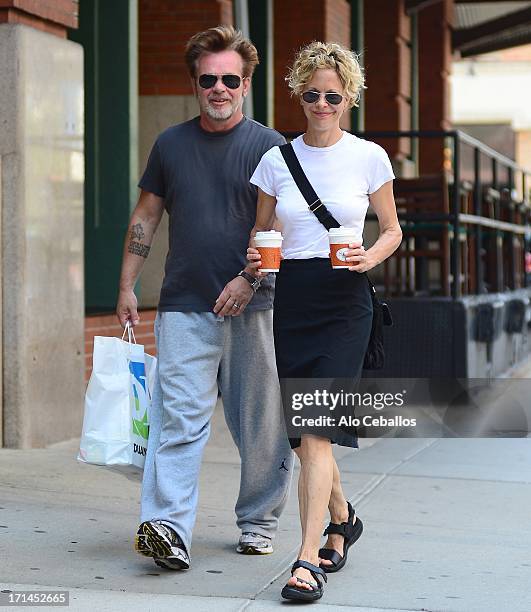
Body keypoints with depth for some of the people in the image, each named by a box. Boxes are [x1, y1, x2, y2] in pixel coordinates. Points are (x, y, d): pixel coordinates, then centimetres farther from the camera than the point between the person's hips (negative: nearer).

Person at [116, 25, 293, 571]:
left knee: (260, 425, 6)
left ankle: (258, 522, 21)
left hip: (253, 306, -1)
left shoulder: (269, 147, 2)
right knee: (178, 416, -10)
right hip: (184, 306, 2)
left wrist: (248, 278, -15)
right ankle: (168, 527, -18)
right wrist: (127, 287, 10)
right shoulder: (171, 145, 11)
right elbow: (145, 218, 16)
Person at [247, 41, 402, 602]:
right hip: (289, 298, 3)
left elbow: (392, 229, 10)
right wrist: (255, 255, -7)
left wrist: (370, 256, -11)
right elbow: (261, 229, 15)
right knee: (303, 438, 9)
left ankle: (309, 559, -14)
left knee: (316, 432, -14)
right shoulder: (276, 159, 7)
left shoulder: (369, 157, 2)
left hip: (344, 303, -3)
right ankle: (341, 519, 36)